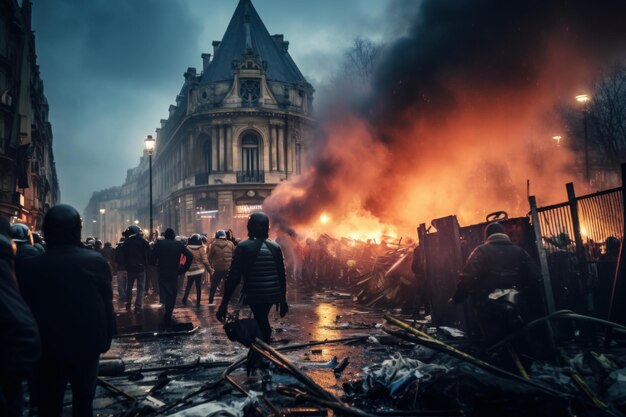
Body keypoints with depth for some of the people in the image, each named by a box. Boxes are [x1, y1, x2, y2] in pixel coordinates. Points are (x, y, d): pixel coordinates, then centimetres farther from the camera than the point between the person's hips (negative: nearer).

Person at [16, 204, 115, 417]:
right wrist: (106, 340, 7)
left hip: (48, 350, -1)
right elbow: (107, 306, -6)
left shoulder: (29, 266, -14)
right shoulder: (96, 262, -13)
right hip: (87, 346, 1)